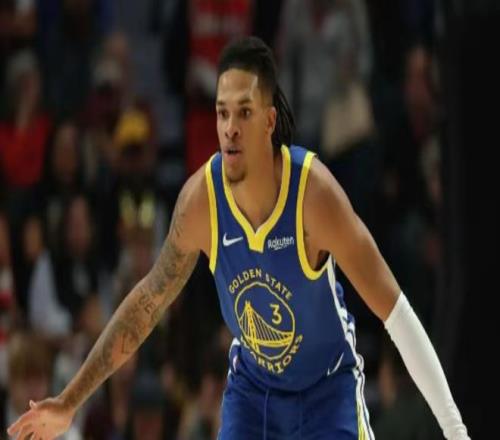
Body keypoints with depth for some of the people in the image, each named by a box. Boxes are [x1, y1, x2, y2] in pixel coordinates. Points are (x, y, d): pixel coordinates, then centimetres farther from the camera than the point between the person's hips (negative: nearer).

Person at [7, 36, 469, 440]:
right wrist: (69, 402, -1)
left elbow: (394, 310, -25)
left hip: (327, 390, -3)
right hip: (251, 389, 3)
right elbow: (148, 301, -3)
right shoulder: (200, 197, -18)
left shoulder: (314, 192, -28)